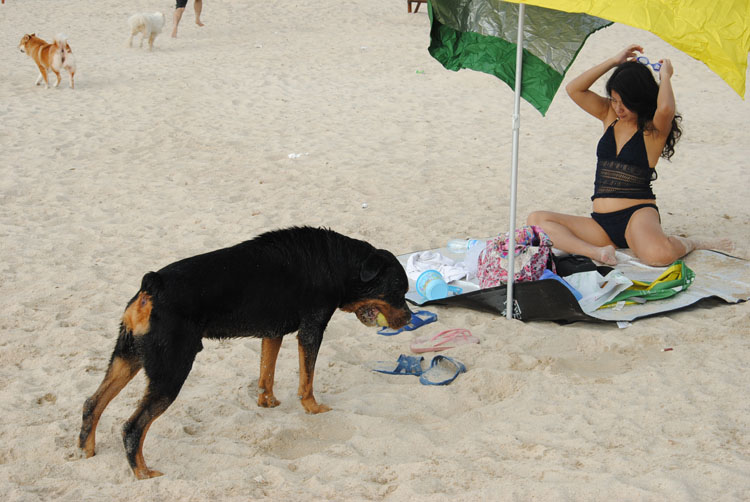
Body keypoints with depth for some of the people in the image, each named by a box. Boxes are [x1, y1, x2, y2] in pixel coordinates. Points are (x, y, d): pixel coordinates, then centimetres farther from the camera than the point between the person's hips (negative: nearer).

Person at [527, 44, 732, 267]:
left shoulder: (654, 128, -3)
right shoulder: (609, 115, 14)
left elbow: (665, 109, -28)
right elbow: (574, 89, 5)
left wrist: (665, 76, -8)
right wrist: (614, 61, 2)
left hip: (637, 214, -6)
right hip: (601, 223, 6)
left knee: (659, 255, -40)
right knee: (536, 220, -16)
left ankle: (692, 243, -3)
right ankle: (597, 252, -32)